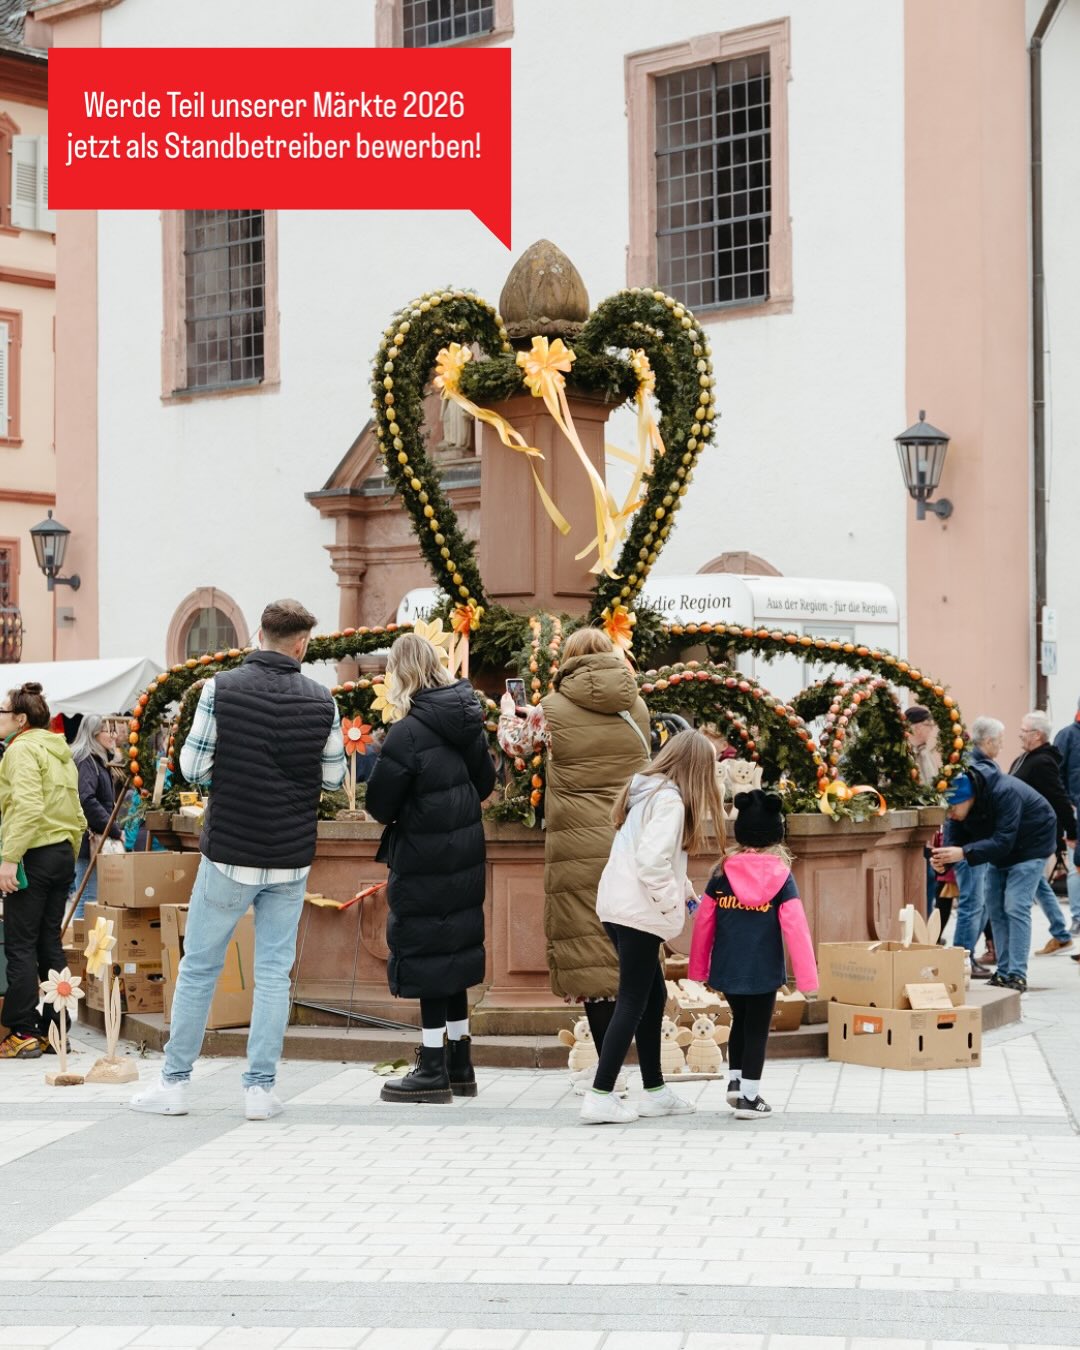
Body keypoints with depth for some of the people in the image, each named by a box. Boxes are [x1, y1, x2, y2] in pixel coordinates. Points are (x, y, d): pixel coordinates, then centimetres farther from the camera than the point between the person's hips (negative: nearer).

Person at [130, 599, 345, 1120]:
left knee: (199, 966, 9)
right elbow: (334, 777, 5)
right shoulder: (321, 700, -3)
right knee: (274, 971, 7)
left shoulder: (221, 688, -9)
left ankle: (174, 1083, 15)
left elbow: (192, 765, -7)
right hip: (291, 858, 1)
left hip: (229, 853, -1)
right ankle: (261, 1088, 7)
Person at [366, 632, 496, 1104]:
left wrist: (399, 816, 4)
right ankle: (459, 1064, 23)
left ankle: (433, 1069, 8)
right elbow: (486, 780, 14)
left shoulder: (408, 733, -20)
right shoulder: (467, 720, 3)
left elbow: (378, 803, -16)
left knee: (426, 955, 1)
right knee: (453, 954, 16)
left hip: (424, 861, -8)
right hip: (464, 855, 8)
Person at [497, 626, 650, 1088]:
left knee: (590, 949, -1)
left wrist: (507, 711, 38)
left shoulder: (554, 709, -3)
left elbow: (514, 742, 14)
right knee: (627, 947, 10)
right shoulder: (636, 708, 7)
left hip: (579, 844, -4)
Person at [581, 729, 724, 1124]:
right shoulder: (670, 800, -15)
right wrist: (672, 902, -12)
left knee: (654, 995, 16)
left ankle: (653, 1091, 22)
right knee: (633, 1002, -5)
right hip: (638, 912, -9)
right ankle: (600, 1096, -6)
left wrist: (684, 888, 16)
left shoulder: (645, 791, 13)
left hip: (618, 906, 9)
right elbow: (653, 862, -24)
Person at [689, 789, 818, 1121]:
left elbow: (703, 921, 4)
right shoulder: (782, 877, -7)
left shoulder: (722, 873, 0)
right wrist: (807, 977, -7)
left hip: (727, 968, 3)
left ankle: (735, 1080, 21)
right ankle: (749, 1097, 7)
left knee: (740, 1021, 24)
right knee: (757, 1029, 7)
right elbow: (795, 928, -11)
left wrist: (699, 967, 15)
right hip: (764, 970, -3)